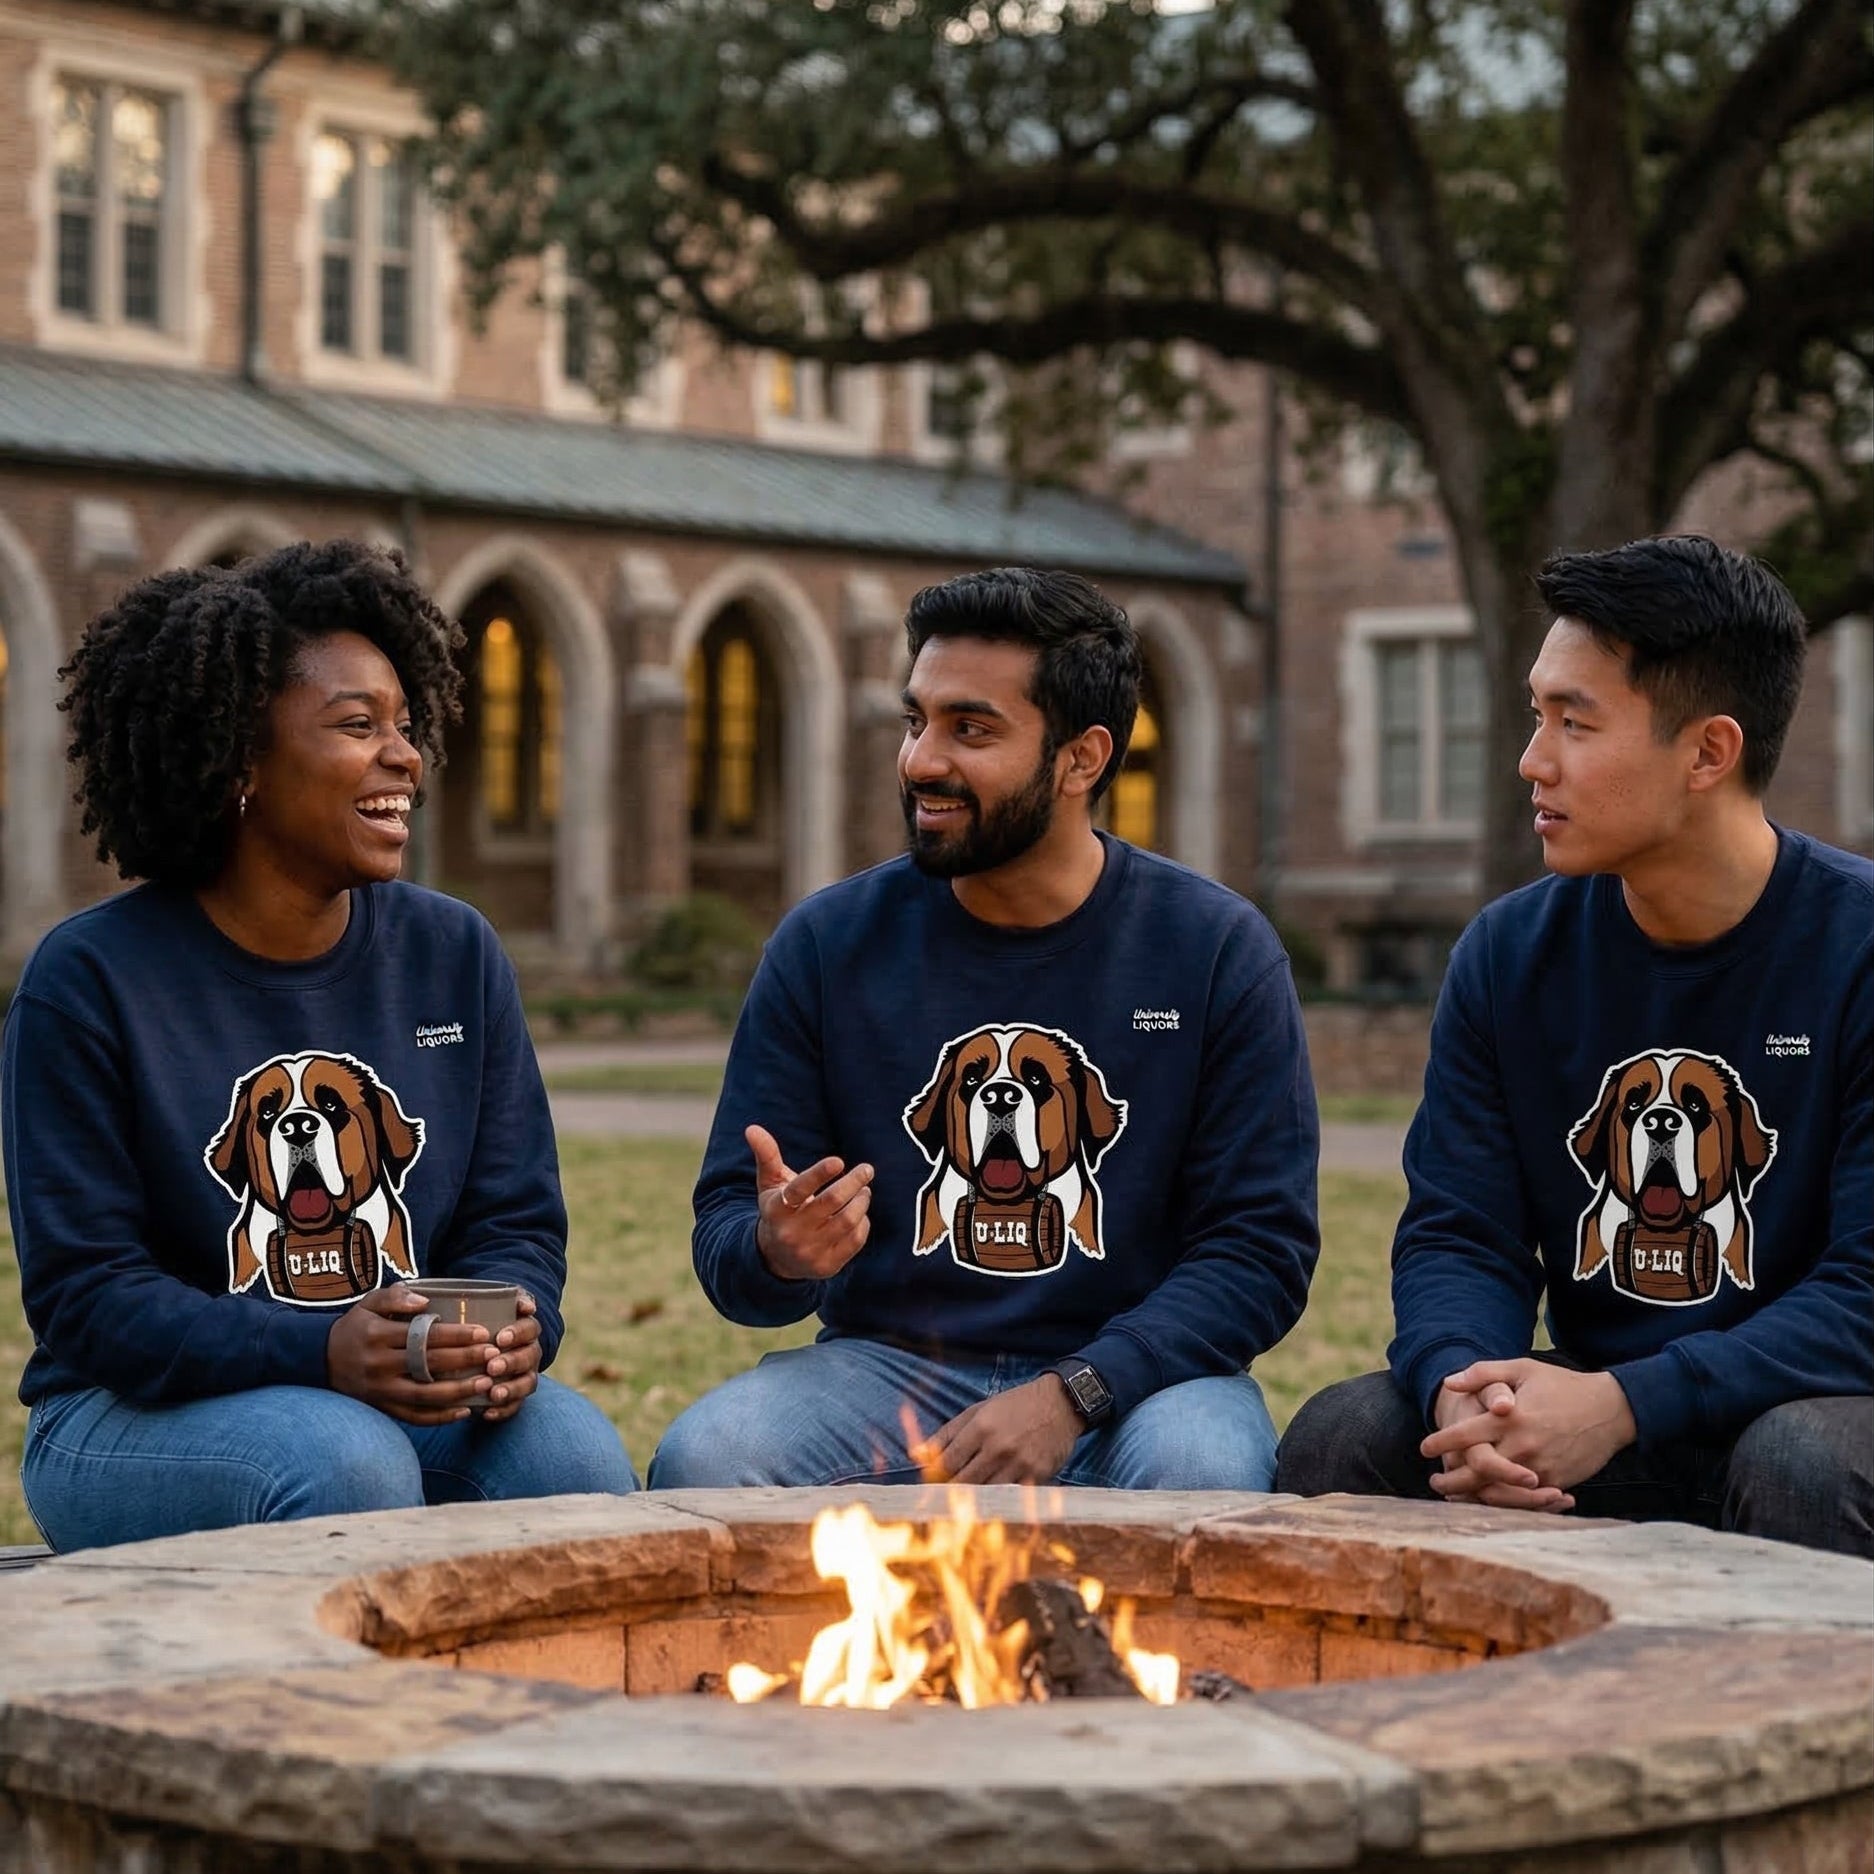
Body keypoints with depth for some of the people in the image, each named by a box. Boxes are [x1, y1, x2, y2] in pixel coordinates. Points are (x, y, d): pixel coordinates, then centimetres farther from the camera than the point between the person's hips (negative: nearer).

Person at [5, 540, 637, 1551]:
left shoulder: (455, 955, 7)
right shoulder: (90, 978, -7)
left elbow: (516, 1221, 7)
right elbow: (85, 1294, -11)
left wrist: (511, 1327, -19)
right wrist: (324, 1355, -27)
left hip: (416, 1401, 4)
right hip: (137, 1418, -4)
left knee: (573, 1451, -27)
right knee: (349, 1462, -35)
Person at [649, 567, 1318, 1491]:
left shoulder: (1214, 949, -3)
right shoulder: (826, 944, 2)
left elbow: (1260, 1249, -5)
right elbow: (724, 1233, 4)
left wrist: (1070, 1397, -19)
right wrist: (777, 1254, -22)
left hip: (1126, 1376, -1)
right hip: (885, 1368, 1)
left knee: (1200, 1470, -35)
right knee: (702, 1459, -29)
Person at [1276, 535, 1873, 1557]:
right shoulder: (1508, 954, 4)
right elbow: (1457, 1234, 1)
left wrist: (1625, 1403, -28)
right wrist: (1461, 1387, -23)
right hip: (1583, 1408, 4)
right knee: (1340, 1433, -20)